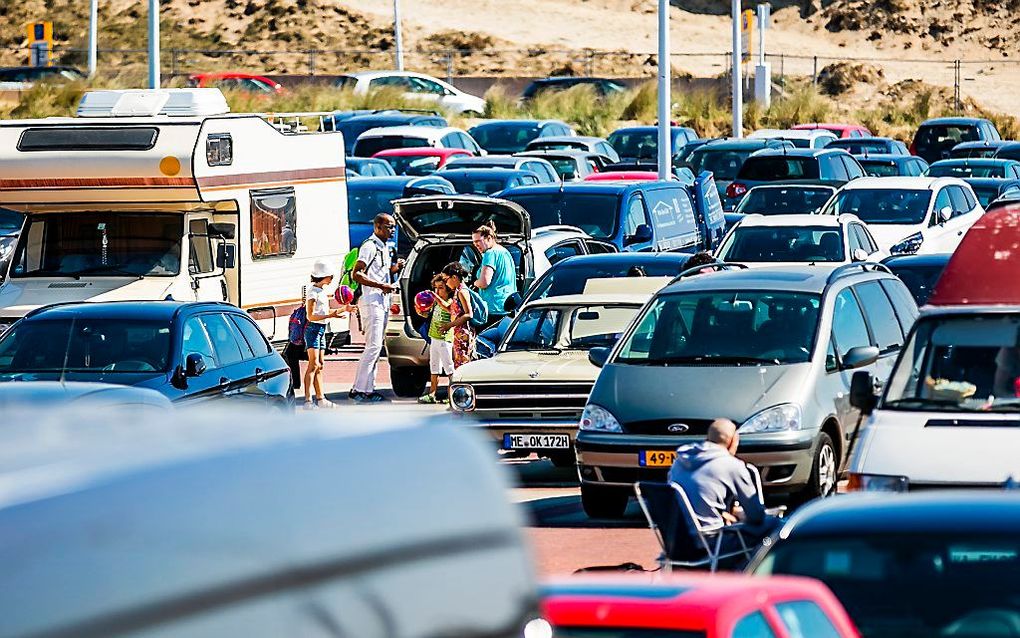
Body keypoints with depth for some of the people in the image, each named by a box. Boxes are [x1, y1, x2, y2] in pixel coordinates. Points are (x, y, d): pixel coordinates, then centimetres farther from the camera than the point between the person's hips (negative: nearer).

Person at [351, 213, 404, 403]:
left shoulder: (384, 248, 17)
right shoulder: (369, 246, -13)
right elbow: (356, 275, -20)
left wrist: (394, 269, 8)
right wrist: (381, 285, -22)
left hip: (383, 302, 10)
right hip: (371, 301, -10)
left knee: (376, 348, 10)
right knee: (373, 347, -13)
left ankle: (368, 388, 13)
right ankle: (358, 390, -13)